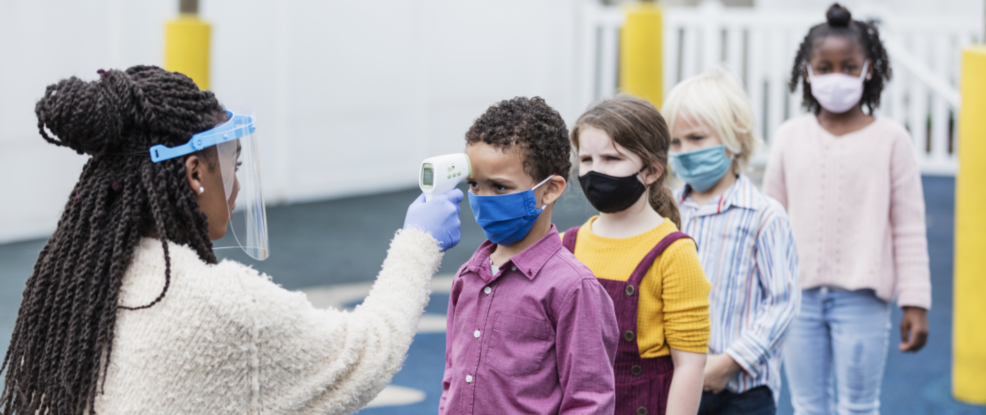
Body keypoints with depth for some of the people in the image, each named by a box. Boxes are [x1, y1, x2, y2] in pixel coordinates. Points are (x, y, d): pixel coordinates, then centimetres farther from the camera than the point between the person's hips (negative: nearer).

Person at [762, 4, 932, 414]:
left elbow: (909, 229, -1)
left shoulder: (890, 139, -2)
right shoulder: (790, 136, 6)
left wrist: (915, 303, -4)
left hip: (861, 296, -3)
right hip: (799, 295, 3)